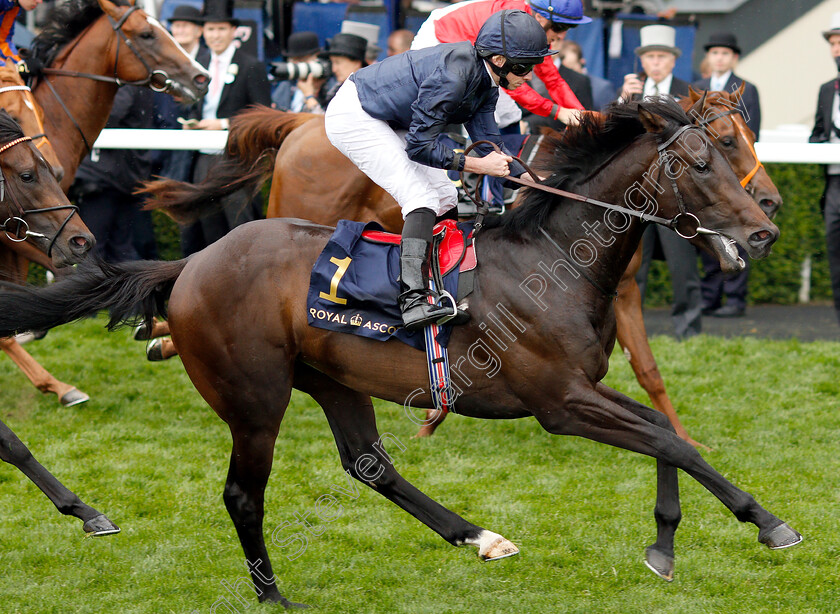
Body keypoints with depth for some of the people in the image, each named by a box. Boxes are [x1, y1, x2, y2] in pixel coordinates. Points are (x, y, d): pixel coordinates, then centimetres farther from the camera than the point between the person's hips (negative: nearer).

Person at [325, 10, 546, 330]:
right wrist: (477, 165, -26)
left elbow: (490, 144, 2)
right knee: (422, 199, -20)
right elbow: (420, 145, -28)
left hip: (385, 122, 11)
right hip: (352, 117, -11)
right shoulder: (453, 75, -31)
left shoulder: (485, 82, -1)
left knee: (444, 198, 9)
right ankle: (413, 302, -29)